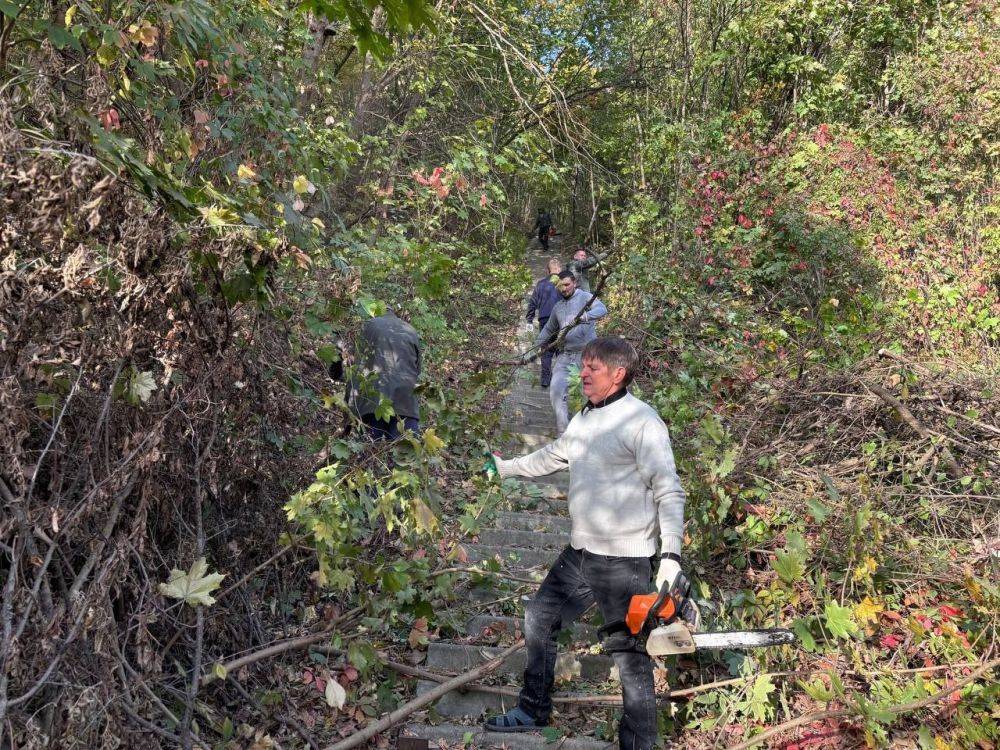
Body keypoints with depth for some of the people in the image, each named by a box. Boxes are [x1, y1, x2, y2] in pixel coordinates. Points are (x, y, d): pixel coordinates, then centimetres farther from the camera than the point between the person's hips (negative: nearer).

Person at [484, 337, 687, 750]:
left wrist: (671, 557, -26)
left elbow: (669, 492, -19)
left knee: (631, 658, -1)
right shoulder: (583, 418, 10)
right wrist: (506, 467, 35)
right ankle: (533, 711, 36)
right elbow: (553, 455, 28)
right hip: (580, 553, 9)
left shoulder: (641, 420, -16)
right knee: (539, 618, 18)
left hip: (625, 562, -9)